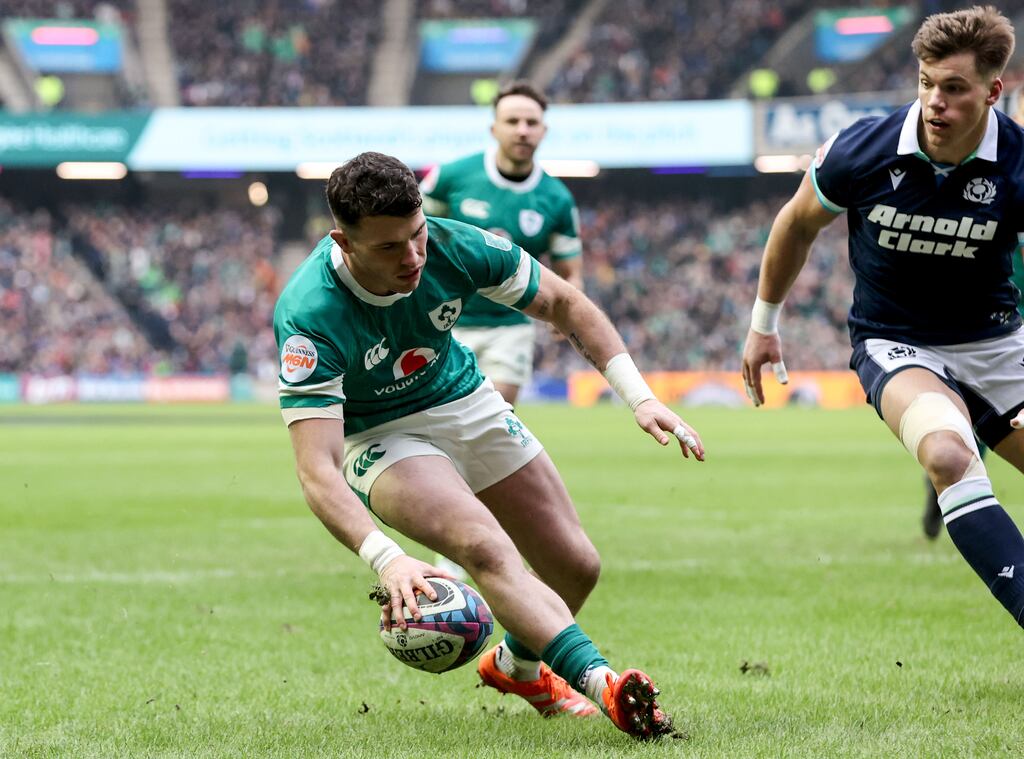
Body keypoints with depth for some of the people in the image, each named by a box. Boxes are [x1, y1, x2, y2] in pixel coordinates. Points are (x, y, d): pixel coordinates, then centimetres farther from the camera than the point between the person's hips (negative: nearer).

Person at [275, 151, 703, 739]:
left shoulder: (454, 246, -24)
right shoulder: (308, 317, -35)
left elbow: (564, 303, -6)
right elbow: (317, 469, -40)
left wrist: (639, 396, -16)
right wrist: (385, 559, -55)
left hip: (464, 402, 5)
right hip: (376, 436, -5)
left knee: (577, 566, 4)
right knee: (487, 548, -32)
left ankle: (517, 665, 35)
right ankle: (602, 685, -44)